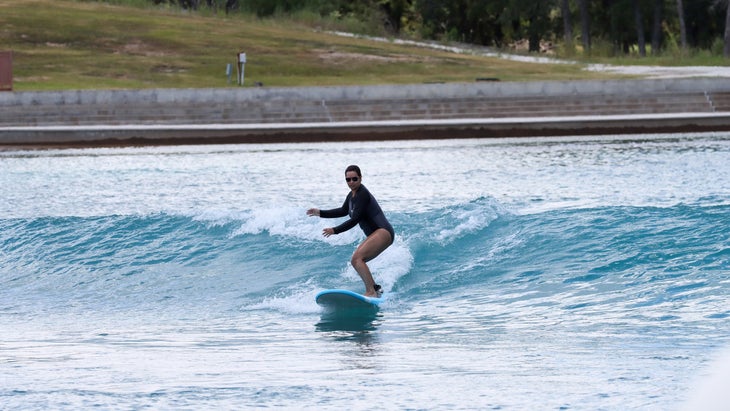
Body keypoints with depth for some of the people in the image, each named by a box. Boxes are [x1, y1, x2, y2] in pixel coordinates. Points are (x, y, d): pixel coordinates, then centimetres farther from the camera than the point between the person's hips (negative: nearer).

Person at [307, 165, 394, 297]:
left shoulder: (362, 195, -15)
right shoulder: (352, 195, 14)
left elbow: (355, 219, -20)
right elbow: (343, 211, 31)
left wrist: (335, 230, -19)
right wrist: (320, 213, 28)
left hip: (383, 232, -10)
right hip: (374, 235, 10)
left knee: (357, 258, -24)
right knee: (355, 261, 14)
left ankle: (371, 292, -32)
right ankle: (375, 288, 23)